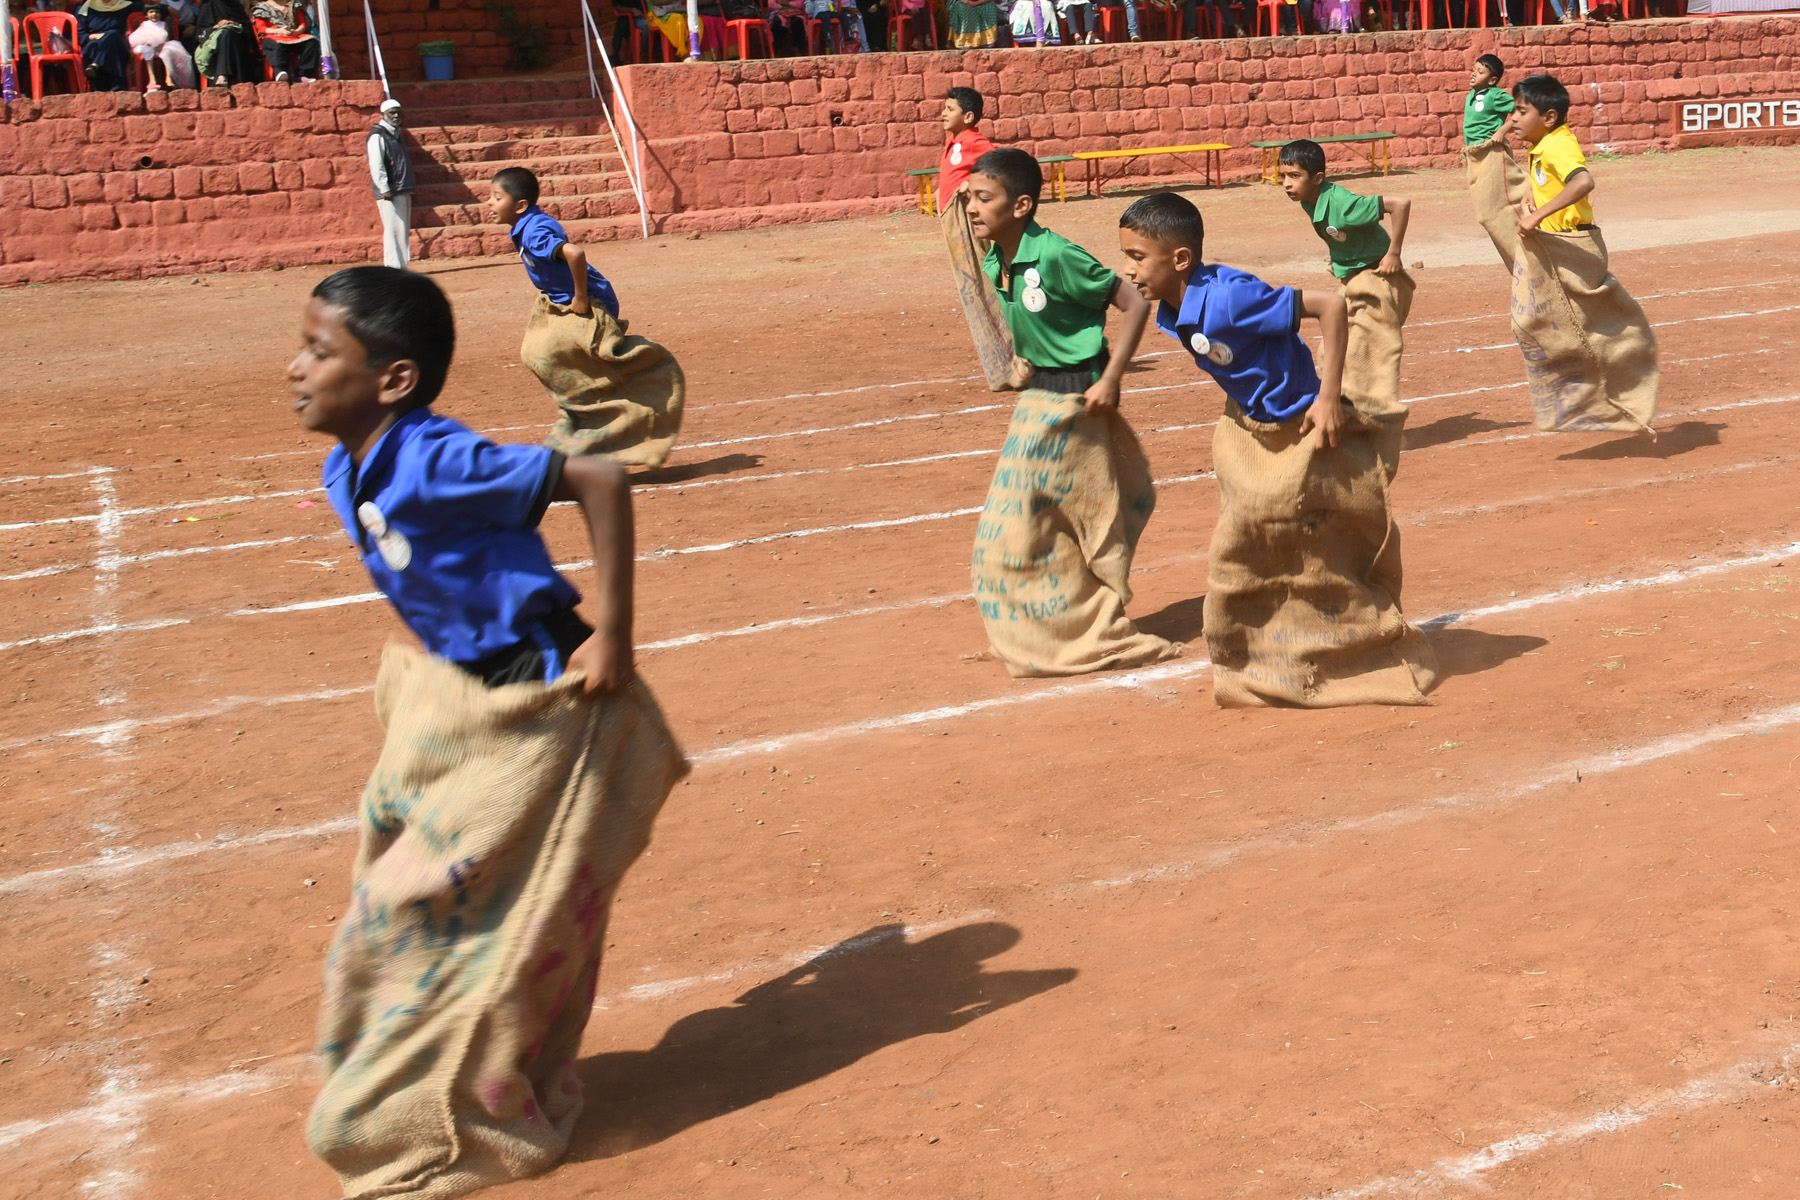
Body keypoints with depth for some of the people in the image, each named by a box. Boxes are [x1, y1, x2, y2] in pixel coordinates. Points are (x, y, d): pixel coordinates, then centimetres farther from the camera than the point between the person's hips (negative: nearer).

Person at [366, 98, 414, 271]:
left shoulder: (396, 134, 20)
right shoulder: (378, 136, -8)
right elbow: (376, 165, -17)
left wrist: (410, 186, 18)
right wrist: (384, 189, -23)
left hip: (403, 191, 9)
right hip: (390, 192, -9)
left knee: (403, 229, 10)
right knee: (393, 229, -12)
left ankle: (401, 266, 14)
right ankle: (393, 267, -12)